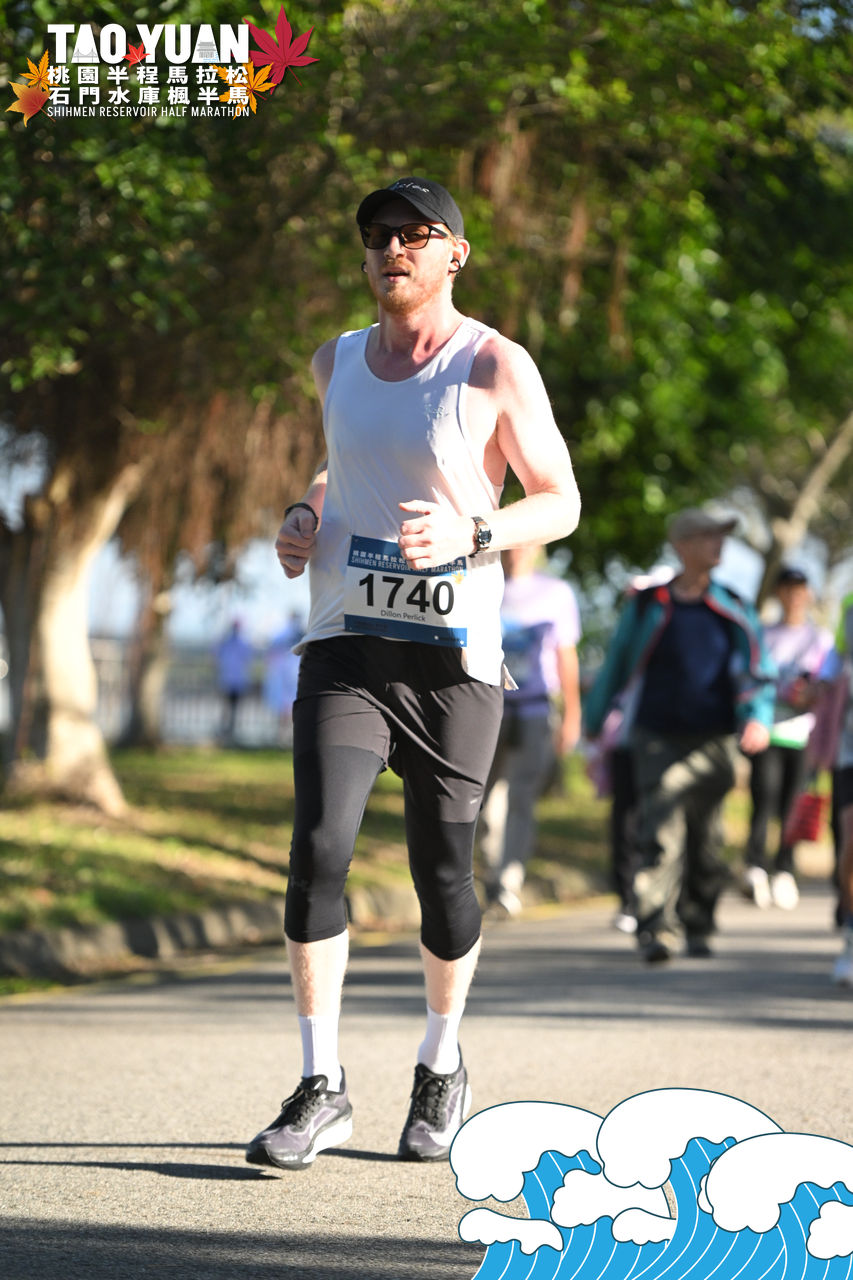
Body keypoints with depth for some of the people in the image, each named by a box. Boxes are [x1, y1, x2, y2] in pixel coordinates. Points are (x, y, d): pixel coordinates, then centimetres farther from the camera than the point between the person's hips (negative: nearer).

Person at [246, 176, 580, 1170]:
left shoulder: (495, 367, -5)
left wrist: (473, 535, -20)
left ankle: (441, 1067, 27)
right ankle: (321, 1089, -8)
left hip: (455, 658, -3)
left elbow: (560, 502, -2)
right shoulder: (337, 363, 11)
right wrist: (304, 515, 10)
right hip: (345, 648, 3)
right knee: (319, 848, -15)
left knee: (444, 878, 2)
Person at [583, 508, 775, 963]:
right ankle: (657, 930, -19)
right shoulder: (646, 606, 2)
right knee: (659, 831, -14)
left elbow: (758, 672, 1)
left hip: (711, 741, 2)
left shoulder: (732, 611, 5)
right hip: (657, 738, -2)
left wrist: (758, 719, -18)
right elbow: (615, 666, 12)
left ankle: (698, 927, 25)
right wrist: (592, 723, 16)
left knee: (704, 839, 9)